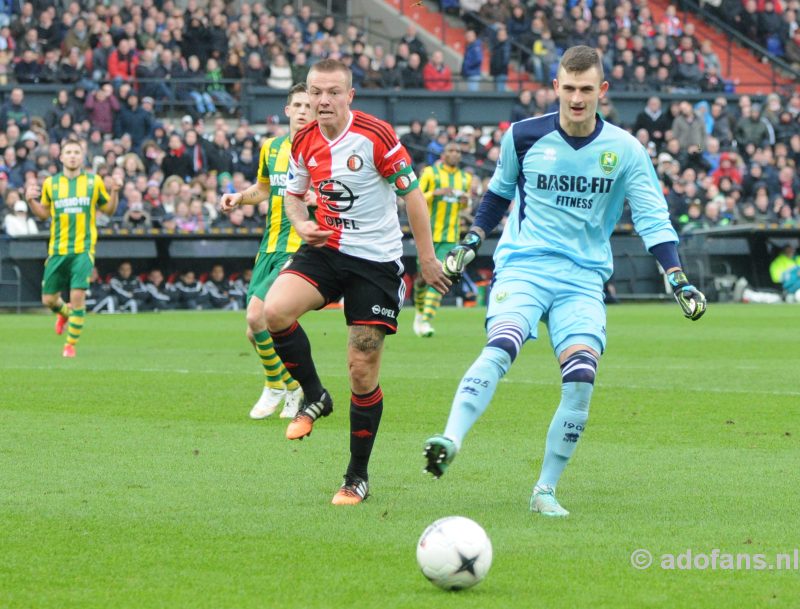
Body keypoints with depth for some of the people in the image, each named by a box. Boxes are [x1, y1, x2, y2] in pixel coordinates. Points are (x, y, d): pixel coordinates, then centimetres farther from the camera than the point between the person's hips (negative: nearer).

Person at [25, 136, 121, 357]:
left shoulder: (94, 181, 3)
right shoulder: (50, 183, 6)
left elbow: (109, 210, 10)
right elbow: (44, 213, 16)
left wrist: (114, 192, -7)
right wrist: (31, 201, -2)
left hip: (83, 249, -2)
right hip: (57, 249, 2)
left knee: (78, 295, -15)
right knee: (49, 299, 5)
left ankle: (71, 344, 0)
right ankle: (65, 313, 42)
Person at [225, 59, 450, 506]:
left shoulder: (376, 136, -13)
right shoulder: (305, 142, 2)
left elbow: (412, 193, -7)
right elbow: (293, 194, 18)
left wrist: (427, 258, -5)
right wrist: (302, 223, -5)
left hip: (376, 259, -4)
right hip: (325, 250, 4)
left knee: (363, 370, -3)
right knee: (274, 310, -25)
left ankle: (358, 476, 12)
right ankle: (314, 397, 0)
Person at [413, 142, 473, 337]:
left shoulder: (465, 178, 11)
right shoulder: (430, 173, -2)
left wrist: (465, 201, 2)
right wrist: (436, 192, -18)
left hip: (450, 236, 2)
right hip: (428, 233, -2)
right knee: (424, 276, 2)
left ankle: (426, 319, -12)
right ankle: (420, 312, 28)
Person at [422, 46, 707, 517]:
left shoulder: (624, 150, 0)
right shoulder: (523, 137, 1)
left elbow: (653, 217, 2)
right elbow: (500, 191, 20)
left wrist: (678, 280, -8)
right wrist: (472, 242, 14)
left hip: (584, 278, 1)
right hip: (523, 265, -1)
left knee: (581, 376, -17)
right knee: (501, 346, -30)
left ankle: (546, 490, -4)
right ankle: (451, 440, -44)